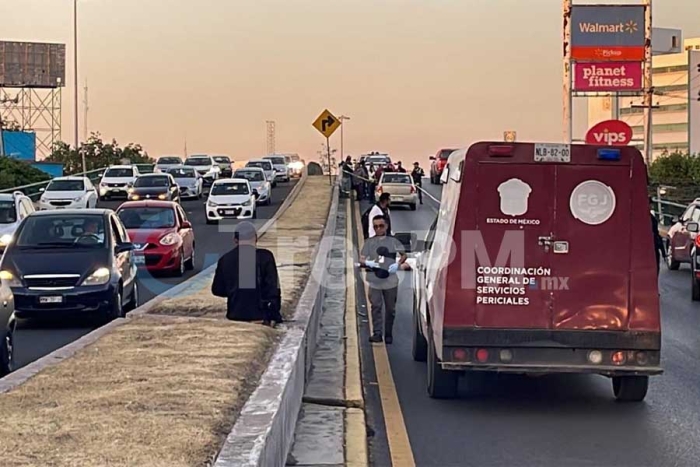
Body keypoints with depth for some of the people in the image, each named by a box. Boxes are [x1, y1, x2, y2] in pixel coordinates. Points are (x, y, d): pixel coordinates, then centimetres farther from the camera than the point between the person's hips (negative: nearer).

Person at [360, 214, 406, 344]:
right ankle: (377, 333, -11)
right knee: (376, 306, -9)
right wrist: (368, 263, -18)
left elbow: (403, 255, 13)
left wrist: (397, 264, -7)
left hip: (391, 281, 1)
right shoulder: (369, 242, 4)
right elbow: (362, 260, 5)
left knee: (390, 308, 7)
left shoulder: (393, 241, 3)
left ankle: (388, 334, 17)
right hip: (374, 281, -1)